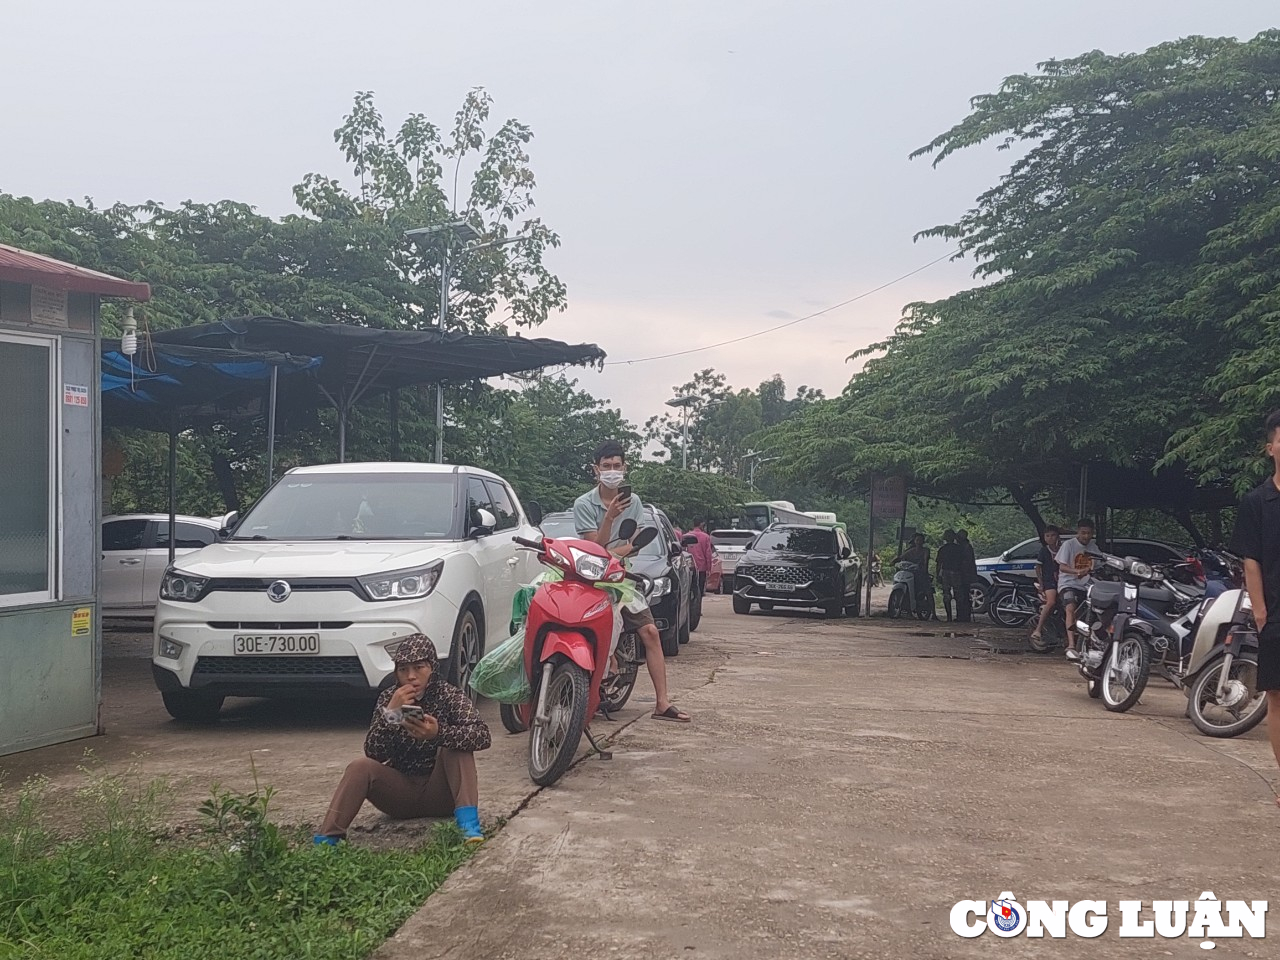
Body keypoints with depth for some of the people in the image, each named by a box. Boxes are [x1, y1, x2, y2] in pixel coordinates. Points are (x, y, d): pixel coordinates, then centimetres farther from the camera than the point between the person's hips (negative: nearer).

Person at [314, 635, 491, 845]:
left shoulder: (449, 696, -9)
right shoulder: (388, 698, -2)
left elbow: (483, 736, -25)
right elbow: (373, 753, -12)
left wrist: (439, 733, -42)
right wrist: (391, 712, -26)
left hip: (440, 793, -2)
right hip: (401, 793, 2)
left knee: (455, 746, -26)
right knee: (360, 767, -23)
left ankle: (468, 822, -37)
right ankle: (327, 837, -32)